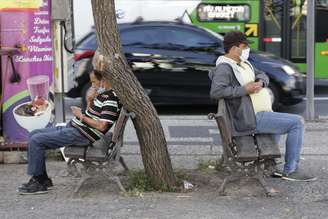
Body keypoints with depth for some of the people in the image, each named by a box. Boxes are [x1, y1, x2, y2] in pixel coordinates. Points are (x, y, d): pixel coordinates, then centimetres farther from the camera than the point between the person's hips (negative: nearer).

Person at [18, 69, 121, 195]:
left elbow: (101, 126, -24)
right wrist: (90, 101, 7)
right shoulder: (102, 94, 14)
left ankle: (38, 183, -4)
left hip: (80, 135, -11)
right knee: (34, 134, 11)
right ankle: (42, 178, 12)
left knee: (36, 141, -15)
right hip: (72, 127, 11)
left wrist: (81, 116, -14)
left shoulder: (111, 99, -18)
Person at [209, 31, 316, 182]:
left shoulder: (243, 64, 15)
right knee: (297, 123, -11)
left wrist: (260, 82, -7)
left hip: (256, 114, 11)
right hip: (251, 119, -11)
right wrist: (244, 89, -24)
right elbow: (215, 92, -28)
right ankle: (290, 171, -3)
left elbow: (262, 75, 18)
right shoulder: (224, 68, -14)